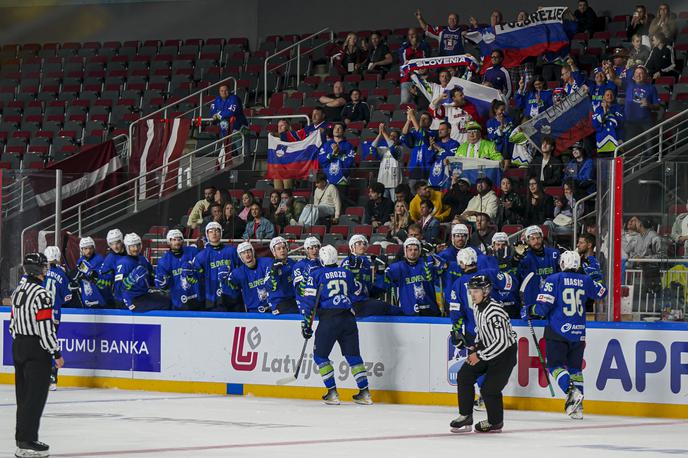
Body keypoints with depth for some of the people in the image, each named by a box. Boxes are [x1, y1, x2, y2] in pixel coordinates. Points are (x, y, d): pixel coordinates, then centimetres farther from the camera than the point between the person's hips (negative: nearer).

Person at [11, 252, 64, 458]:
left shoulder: (18, 291, 9)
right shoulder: (41, 294, -19)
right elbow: (45, 327, -20)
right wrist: (56, 353, -14)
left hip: (18, 346, 9)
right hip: (36, 349, -9)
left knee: (24, 393, 14)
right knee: (36, 395, -5)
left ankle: (21, 438, 19)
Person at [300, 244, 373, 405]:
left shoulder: (316, 275, 2)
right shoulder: (347, 273, 13)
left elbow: (311, 301, -2)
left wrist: (307, 324, 1)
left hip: (328, 319, -4)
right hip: (348, 318, 4)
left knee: (320, 355, 9)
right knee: (353, 355, 13)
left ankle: (332, 393, 1)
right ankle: (364, 393, 9)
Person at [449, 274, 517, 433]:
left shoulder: (494, 312, -29)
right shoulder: (476, 306, 1)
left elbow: (501, 342, -30)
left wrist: (480, 355, -24)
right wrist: (475, 347, 3)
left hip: (505, 352, -9)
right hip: (486, 349, 9)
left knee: (489, 389, -9)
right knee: (464, 375, -3)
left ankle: (495, 422, 14)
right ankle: (465, 416, 6)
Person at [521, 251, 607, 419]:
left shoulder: (554, 279, -7)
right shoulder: (586, 281, 5)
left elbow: (543, 306, -12)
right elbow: (601, 293, 21)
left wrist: (529, 310, 6)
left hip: (557, 331, -5)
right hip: (578, 333, 5)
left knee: (555, 364, 1)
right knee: (575, 367, 13)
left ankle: (572, 392, -23)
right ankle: (577, 407, 8)